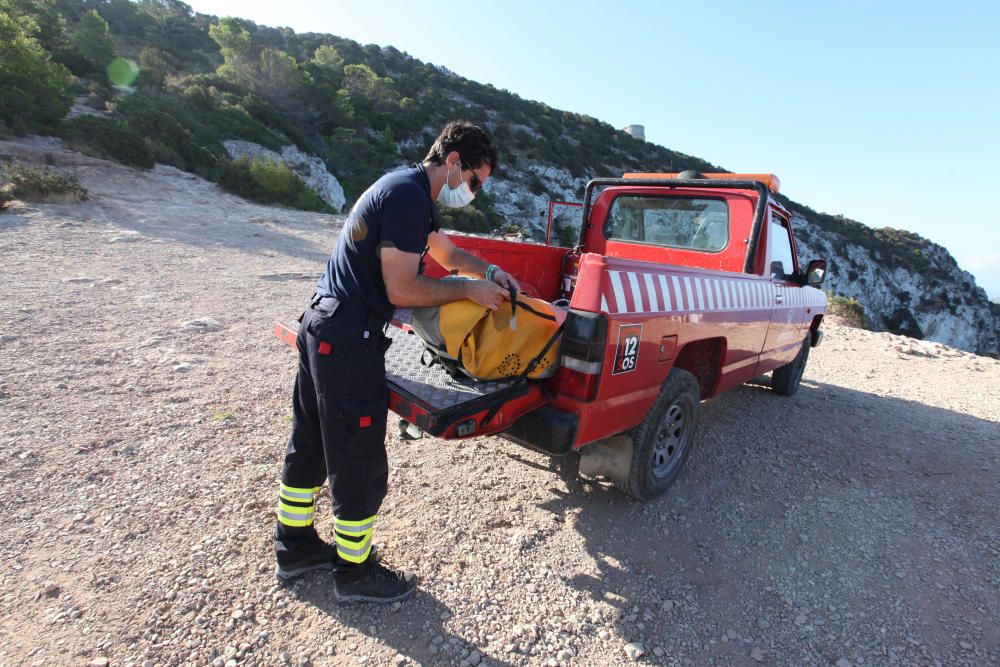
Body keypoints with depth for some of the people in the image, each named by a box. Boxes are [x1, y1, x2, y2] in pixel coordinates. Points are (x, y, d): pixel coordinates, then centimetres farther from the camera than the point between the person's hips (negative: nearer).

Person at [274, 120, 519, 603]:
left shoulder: (410, 192, 16)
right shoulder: (408, 196, -17)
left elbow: (449, 254, 26)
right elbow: (402, 290, -20)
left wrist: (492, 272, 12)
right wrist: (469, 290, -10)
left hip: (321, 327, 11)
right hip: (349, 340, -11)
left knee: (309, 444, 20)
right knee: (359, 462, 4)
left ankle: (295, 546, 39)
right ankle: (355, 571, 23)